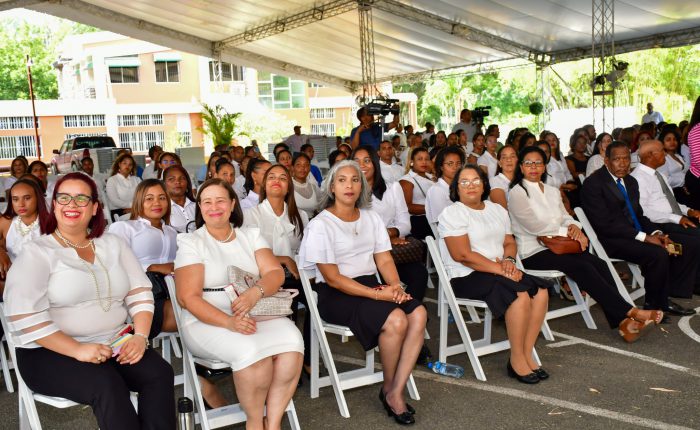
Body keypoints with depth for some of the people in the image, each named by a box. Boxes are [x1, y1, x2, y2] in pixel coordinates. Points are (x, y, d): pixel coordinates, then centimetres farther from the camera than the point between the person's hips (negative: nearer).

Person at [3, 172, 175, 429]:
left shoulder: (113, 244, 11)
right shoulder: (37, 252, -4)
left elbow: (140, 294, 7)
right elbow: (25, 317, -14)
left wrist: (140, 336, -11)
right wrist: (77, 350, -22)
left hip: (114, 344, 4)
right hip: (51, 352, -4)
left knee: (159, 373, -21)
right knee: (107, 384, -31)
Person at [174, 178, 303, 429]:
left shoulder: (251, 235, 14)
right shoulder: (190, 243, 3)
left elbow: (275, 273, 2)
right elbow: (190, 298, -8)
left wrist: (255, 293, -22)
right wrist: (229, 322, -24)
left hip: (257, 313, 4)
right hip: (208, 321, -3)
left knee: (291, 341, -27)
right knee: (252, 351, -33)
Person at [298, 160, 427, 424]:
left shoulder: (371, 218, 12)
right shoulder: (321, 225, -8)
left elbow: (384, 259, 9)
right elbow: (333, 278, -12)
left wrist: (395, 285, -13)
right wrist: (377, 294, -20)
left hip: (371, 285, 6)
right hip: (336, 295, -6)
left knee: (418, 314, -20)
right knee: (396, 320, -27)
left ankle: (396, 392, -11)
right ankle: (388, 387, -1)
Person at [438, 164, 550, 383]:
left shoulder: (497, 209, 18)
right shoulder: (452, 213, -7)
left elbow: (510, 242, 16)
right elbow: (463, 255, -16)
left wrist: (508, 260, -8)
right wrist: (500, 269, -19)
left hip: (498, 271, 8)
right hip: (466, 277, -7)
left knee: (540, 291, -15)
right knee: (520, 295, -27)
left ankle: (526, 354, -8)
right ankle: (516, 360, -13)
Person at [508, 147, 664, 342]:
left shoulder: (552, 192, 20)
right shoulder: (517, 193, -4)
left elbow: (565, 217, 17)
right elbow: (534, 226, -13)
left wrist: (574, 226, -7)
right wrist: (566, 231, -10)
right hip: (533, 253, -7)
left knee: (599, 264, -19)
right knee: (582, 267, -27)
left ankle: (622, 321, -24)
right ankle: (630, 312, -23)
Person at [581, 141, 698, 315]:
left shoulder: (631, 181, 17)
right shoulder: (593, 183, -11)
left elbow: (638, 215, 19)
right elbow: (604, 224, -19)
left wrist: (656, 233, -3)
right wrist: (644, 237, -20)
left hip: (637, 235, 9)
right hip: (612, 240, -9)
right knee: (658, 254, -28)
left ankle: (667, 297, 7)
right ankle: (655, 305, -7)